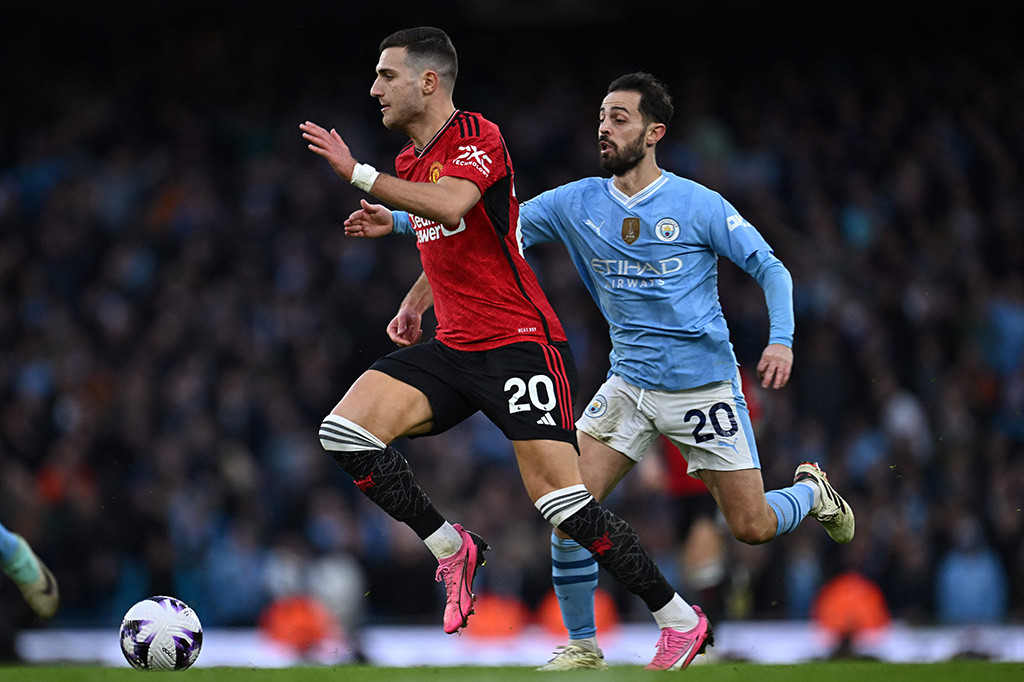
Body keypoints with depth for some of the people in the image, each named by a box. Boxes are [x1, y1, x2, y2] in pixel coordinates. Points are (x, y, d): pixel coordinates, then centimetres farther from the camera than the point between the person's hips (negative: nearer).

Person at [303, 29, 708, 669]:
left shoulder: (478, 136, -11)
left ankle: (680, 620, -1)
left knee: (564, 504, -14)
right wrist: (416, 302, 18)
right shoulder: (412, 161, 16)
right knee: (344, 430, -11)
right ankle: (451, 548, 2)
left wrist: (359, 174, -29)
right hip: (454, 347, 8)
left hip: (520, 343, -8)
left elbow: (453, 206, -33)